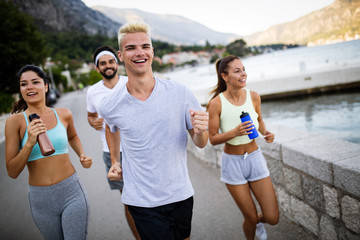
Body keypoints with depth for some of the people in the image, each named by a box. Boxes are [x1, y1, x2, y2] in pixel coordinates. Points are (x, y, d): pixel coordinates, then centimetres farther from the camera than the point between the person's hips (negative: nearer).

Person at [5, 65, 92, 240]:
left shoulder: (63, 114, 0)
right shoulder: (15, 121, -6)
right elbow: (12, 172, -8)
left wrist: (82, 156, 7)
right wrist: (30, 143, -21)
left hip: (72, 192, 0)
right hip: (41, 199, 0)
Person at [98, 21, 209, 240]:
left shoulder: (180, 93, -11)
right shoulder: (111, 106, -10)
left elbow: (201, 143, -2)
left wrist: (200, 130, -23)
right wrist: (115, 161, 11)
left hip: (181, 194, 2)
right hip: (143, 202, -2)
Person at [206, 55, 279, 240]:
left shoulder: (253, 96, -5)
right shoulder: (216, 103, -15)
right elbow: (213, 139, -11)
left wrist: (265, 132, -6)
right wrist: (234, 132, -27)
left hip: (255, 158, 3)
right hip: (232, 162, -3)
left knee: (273, 218, 3)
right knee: (250, 218, 7)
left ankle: (258, 221, 40)